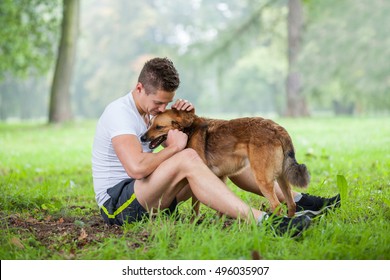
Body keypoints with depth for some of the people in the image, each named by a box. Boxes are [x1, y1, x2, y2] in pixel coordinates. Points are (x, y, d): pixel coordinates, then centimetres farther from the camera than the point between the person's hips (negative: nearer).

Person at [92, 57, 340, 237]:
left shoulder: (150, 109, 11)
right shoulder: (120, 113, -18)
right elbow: (136, 167, -33)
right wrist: (173, 148, -18)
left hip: (149, 194, 9)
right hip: (117, 202, -9)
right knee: (187, 158, -34)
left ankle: (298, 200, 1)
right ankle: (261, 221, -45)